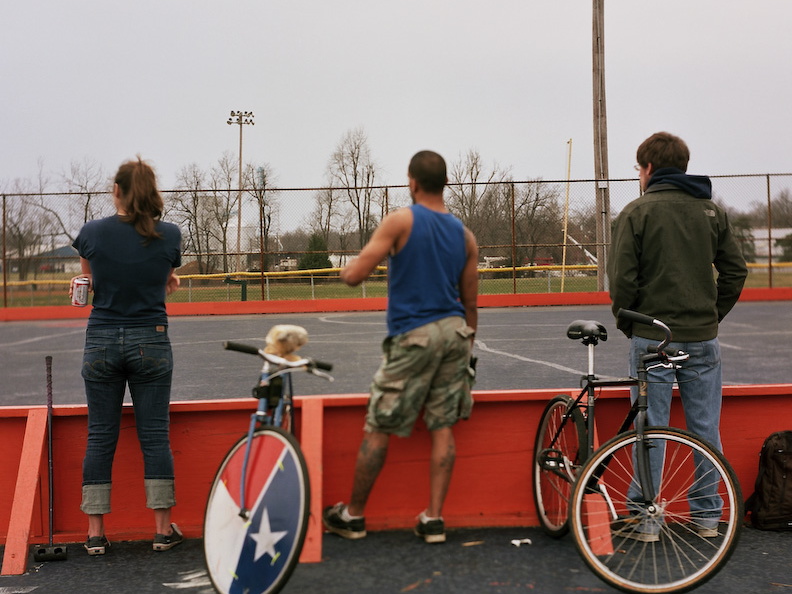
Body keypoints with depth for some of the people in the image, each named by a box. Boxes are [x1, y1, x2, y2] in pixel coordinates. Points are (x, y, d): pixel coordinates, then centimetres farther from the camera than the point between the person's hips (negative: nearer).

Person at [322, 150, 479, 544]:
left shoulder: (400, 221, -8)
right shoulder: (464, 234, 9)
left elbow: (353, 275, -13)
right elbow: (470, 304, 13)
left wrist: (348, 268, 10)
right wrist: (465, 352, 23)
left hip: (413, 337, -5)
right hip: (454, 333, 5)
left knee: (377, 428, 5)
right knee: (442, 426, 9)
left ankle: (353, 516, 17)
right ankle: (434, 519, 10)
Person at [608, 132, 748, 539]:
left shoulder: (637, 212, -6)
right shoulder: (712, 210, 7)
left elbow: (622, 279, -10)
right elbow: (736, 270, 6)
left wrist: (627, 324, 4)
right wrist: (713, 314, 14)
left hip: (652, 337, -3)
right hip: (702, 338, 4)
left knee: (649, 430, 3)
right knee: (705, 429, 11)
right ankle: (708, 515, 20)